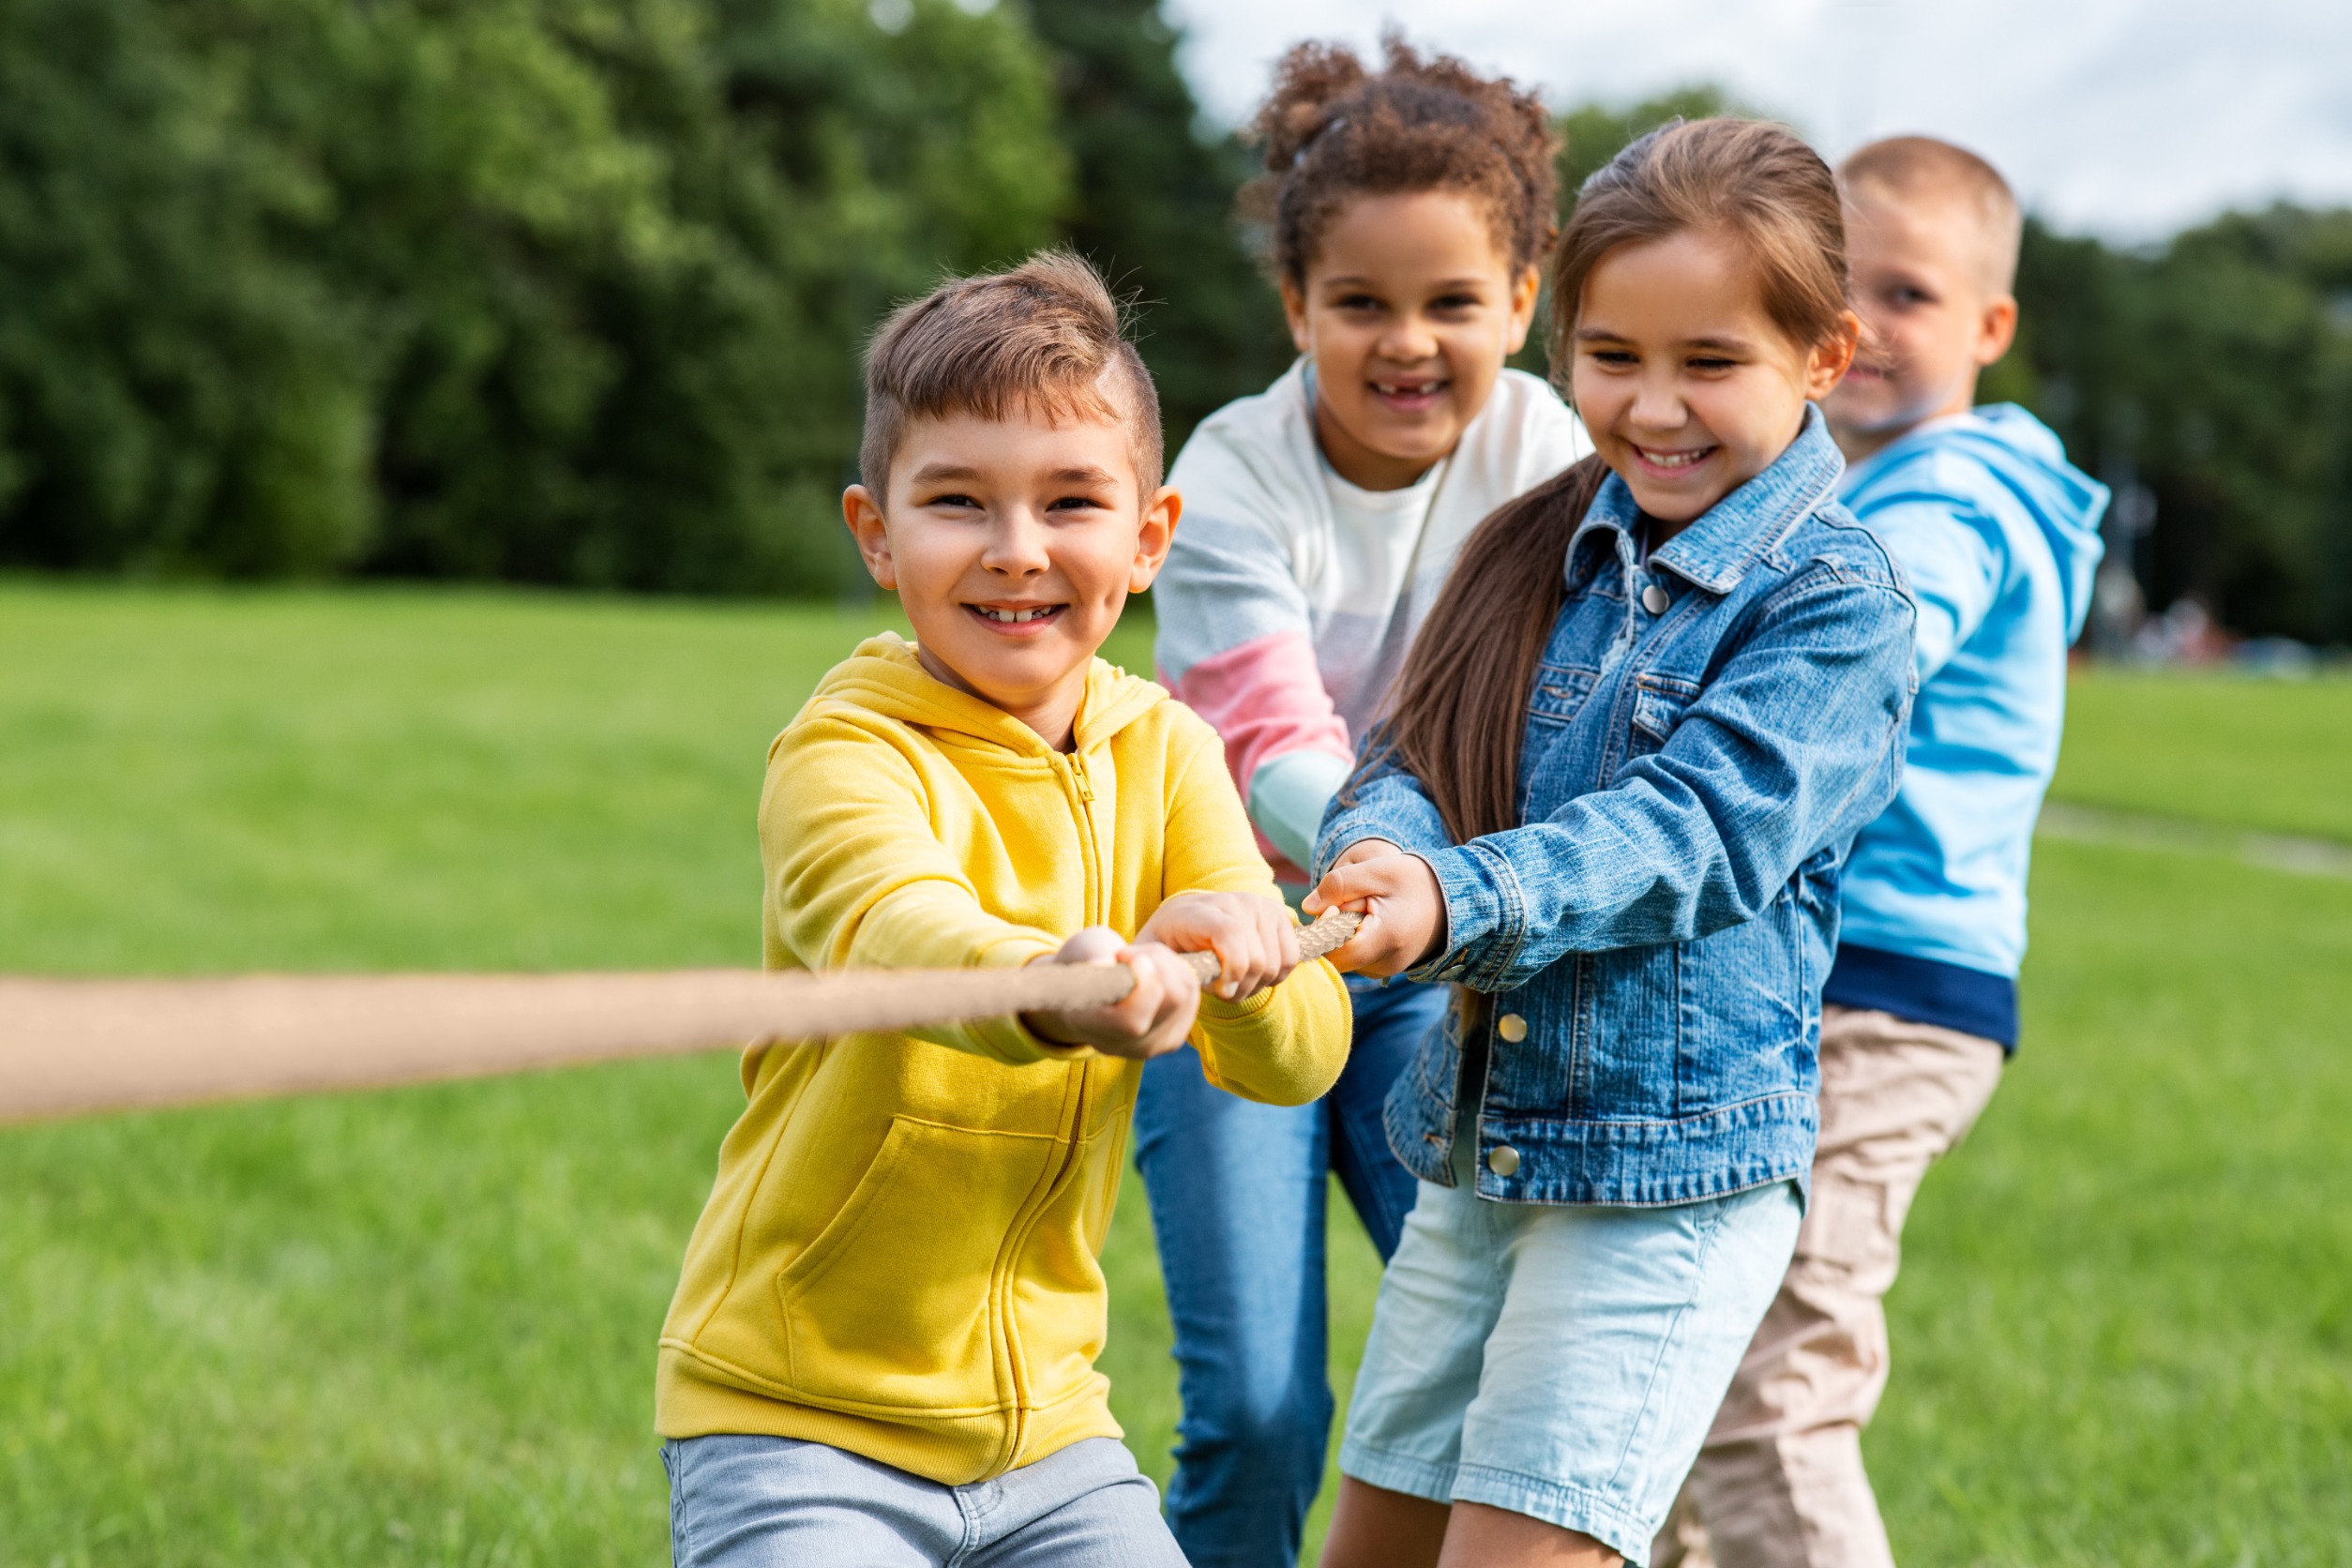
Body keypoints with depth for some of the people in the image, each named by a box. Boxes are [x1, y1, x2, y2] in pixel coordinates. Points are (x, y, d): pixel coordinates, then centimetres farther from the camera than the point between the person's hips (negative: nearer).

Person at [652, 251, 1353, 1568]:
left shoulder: (1164, 754, 2)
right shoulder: (845, 755, -15)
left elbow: (1300, 1057, -6)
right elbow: (895, 926, -37)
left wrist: (1243, 958, -29)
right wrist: (1054, 986, -59)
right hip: (799, 1420, -5)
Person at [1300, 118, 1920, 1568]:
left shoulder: (1834, 601, -10)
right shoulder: (1547, 553, 9)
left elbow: (1699, 824, -22)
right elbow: (1416, 763, 1)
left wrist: (1463, 899, -38)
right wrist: (1378, 860, -23)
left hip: (1672, 1173, -6)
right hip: (1475, 1145, 7)